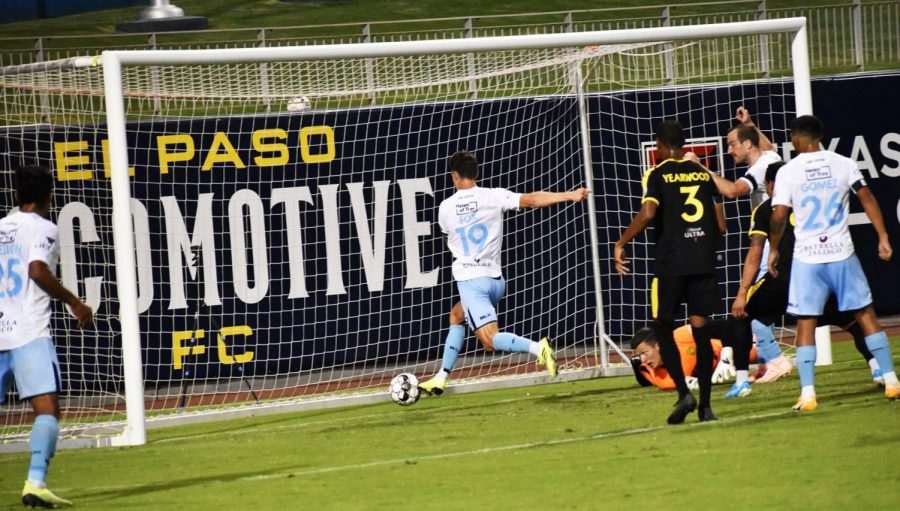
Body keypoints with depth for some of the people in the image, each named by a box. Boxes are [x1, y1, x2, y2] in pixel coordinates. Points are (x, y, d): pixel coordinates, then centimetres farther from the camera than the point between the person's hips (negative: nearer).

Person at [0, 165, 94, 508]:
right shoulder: (43, 229, 0)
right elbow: (38, 271, -15)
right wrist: (74, 303, -6)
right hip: (30, 333, -6)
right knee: (47, 408, -10)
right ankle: (35, 482, -27)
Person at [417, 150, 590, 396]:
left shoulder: (446, 207, 1)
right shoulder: (493, 197, -1)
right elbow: (532, 200, -9)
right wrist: (569, 195, -6)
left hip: (469, 280, -5)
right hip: (495, 279, 5)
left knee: (490, 340, -11)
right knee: (456, 315, 28)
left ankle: (537, 348, -38)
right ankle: (441, 379, 26)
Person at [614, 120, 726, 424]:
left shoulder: (657, 175, -2)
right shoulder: (703, 174, 12)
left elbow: (647, 213, -18)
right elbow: (721, 225, 11)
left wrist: (620, 245, -9)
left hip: (671, 262, -4)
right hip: (704, 262, 4)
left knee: (663, 328, 9)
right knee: (700, 330, 5)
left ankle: (684, 393, -7)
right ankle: (705, 405, 3)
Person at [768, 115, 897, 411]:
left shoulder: (788, 172, -5)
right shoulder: (843, 164, 1)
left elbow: (778, 217, -8)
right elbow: (867, 200, -1)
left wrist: (774, 249, 7)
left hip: (807, 257, -2)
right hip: (842, 253, 2)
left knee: (806, 323, 2)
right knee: (866, 314, 11)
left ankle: (808, 394, -6)